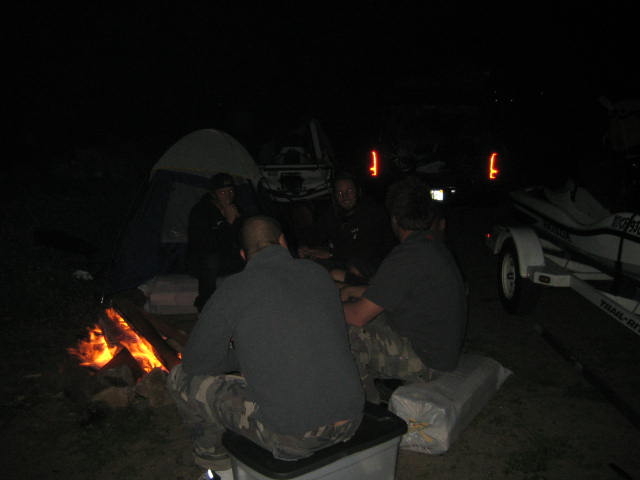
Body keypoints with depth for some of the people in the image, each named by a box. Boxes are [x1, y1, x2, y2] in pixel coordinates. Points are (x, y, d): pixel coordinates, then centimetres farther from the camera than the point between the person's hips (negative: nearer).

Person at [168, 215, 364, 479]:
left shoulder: (235, 288, -8)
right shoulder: (318, 273, 6)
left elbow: (195, 363, 1)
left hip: (291, 440, -6)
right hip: (351, 422, 6)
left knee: (182, 378, 11)